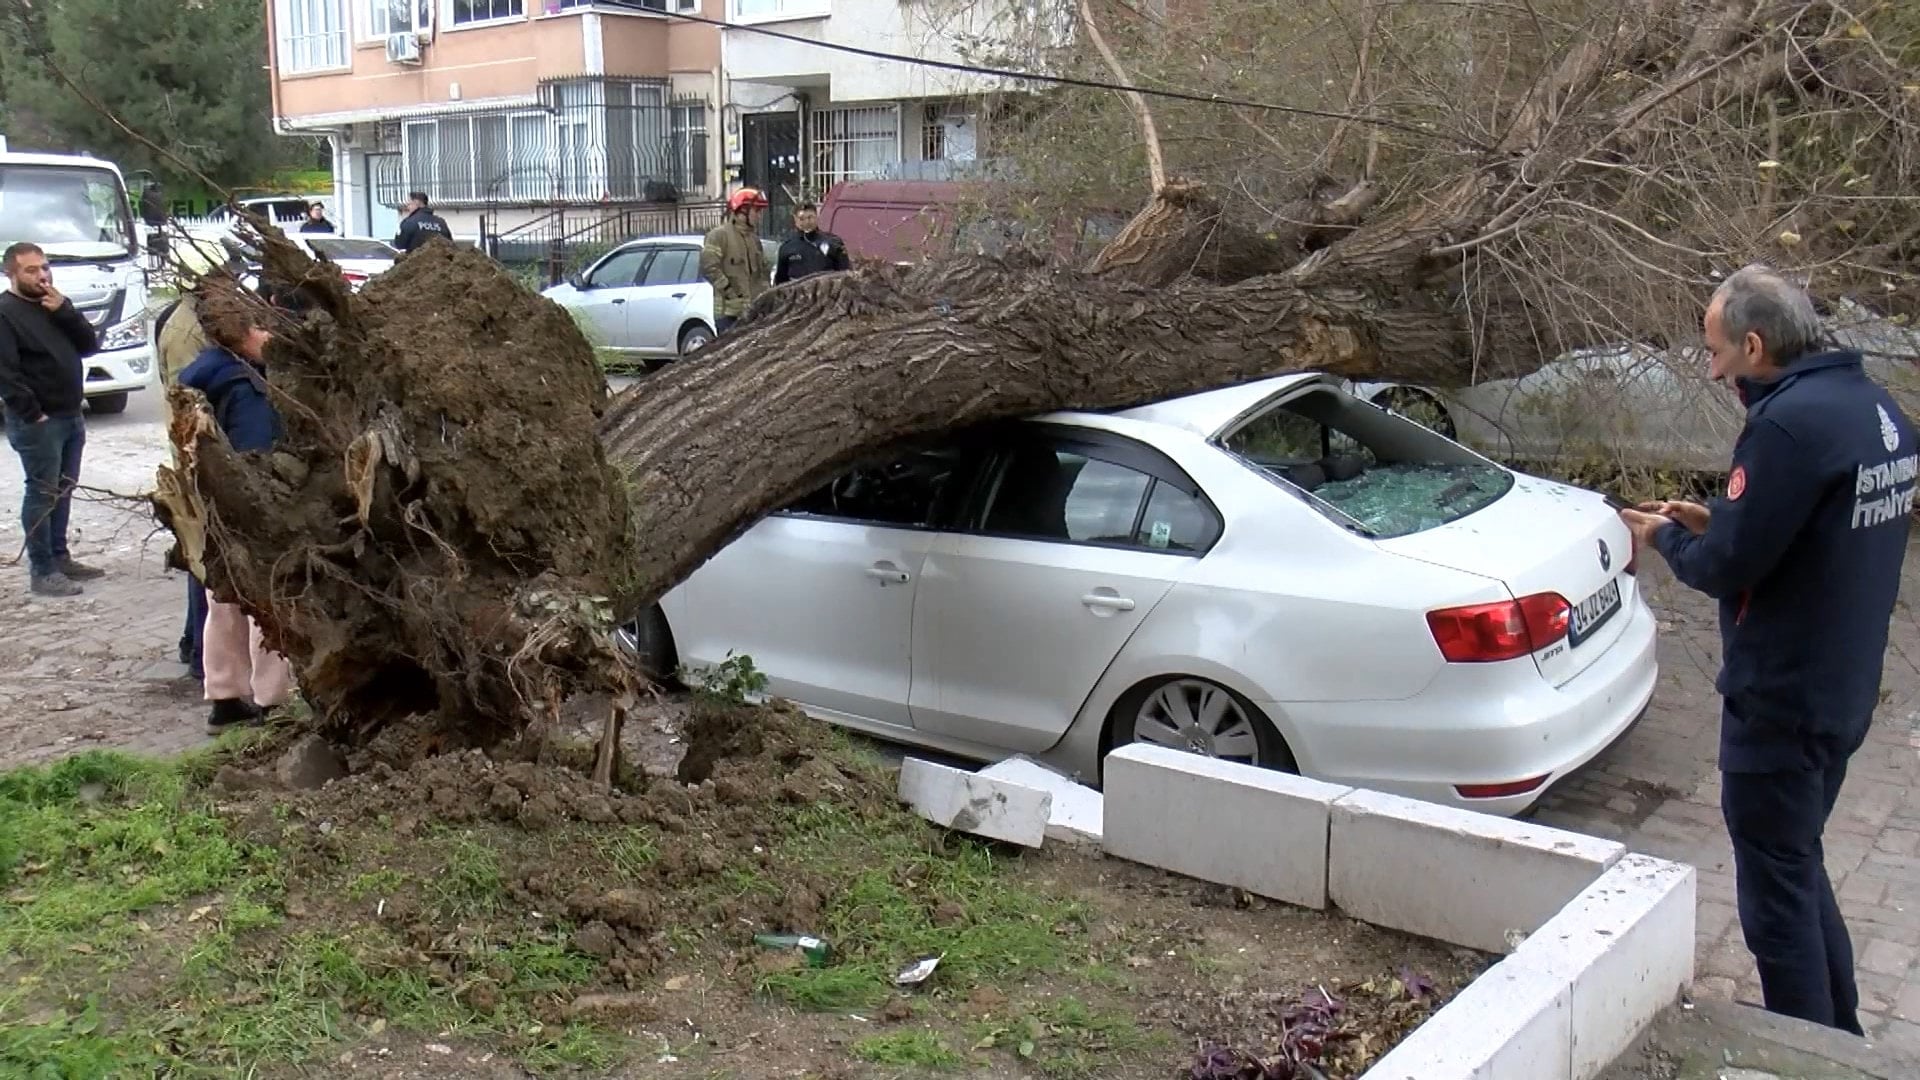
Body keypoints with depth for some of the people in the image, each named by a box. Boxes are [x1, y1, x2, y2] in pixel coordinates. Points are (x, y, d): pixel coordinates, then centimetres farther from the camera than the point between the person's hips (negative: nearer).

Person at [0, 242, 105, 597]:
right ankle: (42, 571, -2)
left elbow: (90, 345, 7)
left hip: (71, 417, 8)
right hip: (38, 423, -8)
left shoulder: (57, 304, 14)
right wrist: (33, 414, -19)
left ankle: (60, 557, 25)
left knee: (63, 491, 14)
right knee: (42, 494, -6)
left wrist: (64, 311, -7)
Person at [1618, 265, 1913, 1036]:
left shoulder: (1791, 422, -24)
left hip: (1781, 701, -10)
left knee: (1777, 898, 4)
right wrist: (1713, 523, 10)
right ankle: (1841, 1043, 38)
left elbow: (1725, 567, -22)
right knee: (1800, 871, 24)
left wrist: (1666, 537, -2)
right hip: (1842, 688, 10)